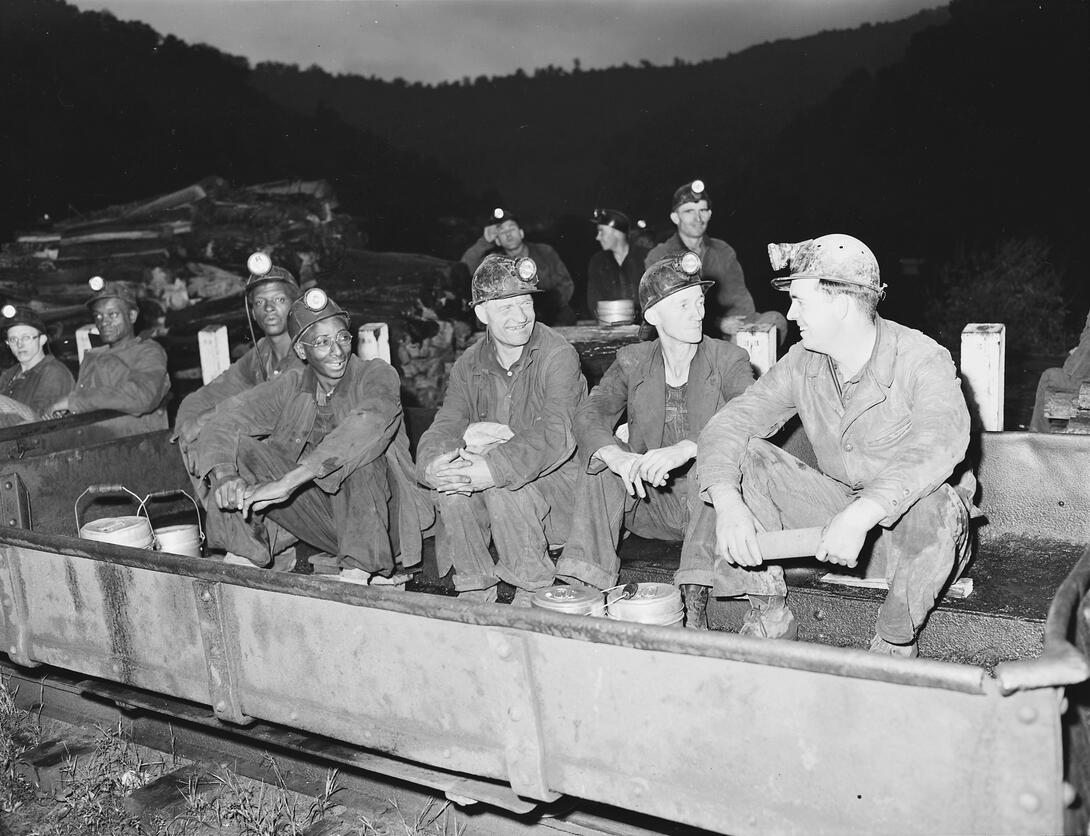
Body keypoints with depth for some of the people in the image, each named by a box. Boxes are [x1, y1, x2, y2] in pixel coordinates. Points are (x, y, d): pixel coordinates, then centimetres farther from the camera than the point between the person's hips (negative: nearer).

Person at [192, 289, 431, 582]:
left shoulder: (378, 375, -12)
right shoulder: (290, 386, 1)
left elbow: (367, 425, -34)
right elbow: (223, 422, -8)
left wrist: (286, 483, -40)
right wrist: (223, 475, -31)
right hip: (318, 512, 4)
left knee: (358, 451, -33)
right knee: (241, 447, -10)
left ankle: (357, 572, -32)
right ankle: (242, 559, -8)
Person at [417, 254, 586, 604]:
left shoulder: (558, 355, -14)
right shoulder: (470, 364, 3)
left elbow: (556, 437, -26)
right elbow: (443, 428, -6)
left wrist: (492, 469, -38)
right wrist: (431, 464, -31)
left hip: (558, 480, -4)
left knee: (504, 486, -31)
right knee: (450, 481, -22)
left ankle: (535, 588, -7)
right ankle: (475, 587, -3)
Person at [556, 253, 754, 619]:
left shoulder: (729, 360, -2)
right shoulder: (632, 361, 6)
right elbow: (589, 415, -9)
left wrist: (684, 449, -39)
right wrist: (616, 455, -33)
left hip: (709, 506, -2)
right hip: (650, 504, 3)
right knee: (599, 450, -19)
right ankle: (582, 585, -24)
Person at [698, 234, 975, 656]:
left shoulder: (922, 360, -21)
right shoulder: (802, 362, -5)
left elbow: (939, 445, -39)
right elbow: (730, 423, -11)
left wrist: (862, 514, -52)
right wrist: (727, 502, -31)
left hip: (903, 526, -4)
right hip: (835, 506, 4)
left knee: (935, 504, -38)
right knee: (744, 456, -13)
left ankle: (895, 641, -11)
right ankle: (768, 611, -2)